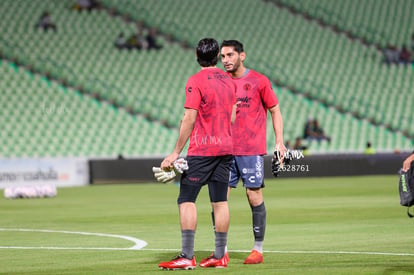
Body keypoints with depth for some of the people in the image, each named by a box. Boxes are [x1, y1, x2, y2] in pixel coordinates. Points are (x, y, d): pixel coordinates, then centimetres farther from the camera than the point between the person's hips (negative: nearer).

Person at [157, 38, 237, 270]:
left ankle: (187, 257, -11)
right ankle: (220, 255, 10)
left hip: (201, 150, -6)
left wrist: (176, 152, -12)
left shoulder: (196, 81, -10)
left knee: (187, 200, -5)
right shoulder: (229, 81, 10)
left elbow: (190, 119, -15)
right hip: (225, 147, 7)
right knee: (220, 201, 8)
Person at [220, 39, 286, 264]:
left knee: (254, 196, -2)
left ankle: (258, 249, 7)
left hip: (252, 150, -4)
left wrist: (279, 142, -3)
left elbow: (275, 111, 3)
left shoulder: (259, 81, -1)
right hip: (225, 150, 4)